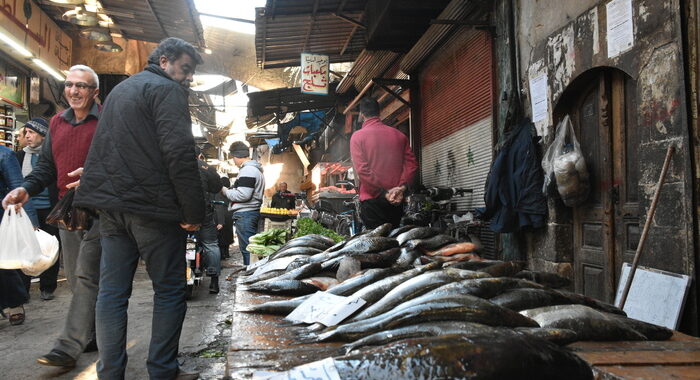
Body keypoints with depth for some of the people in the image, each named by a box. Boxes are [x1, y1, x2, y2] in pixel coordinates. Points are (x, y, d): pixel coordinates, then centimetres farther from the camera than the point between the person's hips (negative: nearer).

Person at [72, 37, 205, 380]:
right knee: (169, 291, 2)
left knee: (112, 292, 8)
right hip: (151, 205, -8)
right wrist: (194, 212, -16)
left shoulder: (119, 89, 24)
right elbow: (179, 153, -18)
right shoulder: (166, 90, -5)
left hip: (110, 204, 8)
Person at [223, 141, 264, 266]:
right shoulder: (255, 169, 20)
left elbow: (243, 195, -21)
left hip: (244, 214, -11)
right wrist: (231, 190, 16)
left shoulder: (247, 170, -14)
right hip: (252, 212, 11)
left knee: (246, 248, -8)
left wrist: (226, 191, -6)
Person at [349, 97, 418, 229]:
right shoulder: (399, 135, 9)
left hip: (372, 199, -4)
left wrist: (384, 192, -12)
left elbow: (362, 170, -13)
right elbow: (412, 163, 1)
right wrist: (402, 187, -7)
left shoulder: (357, 137, -3)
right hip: (396, 200, 4)